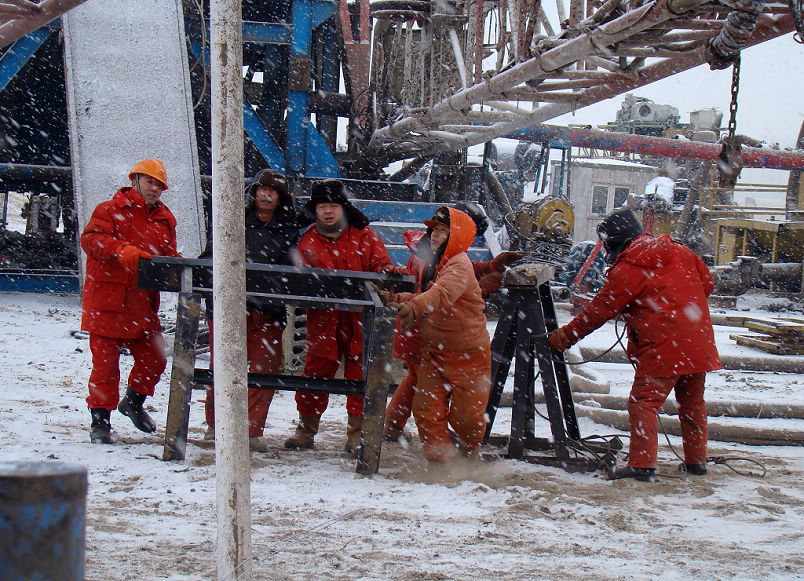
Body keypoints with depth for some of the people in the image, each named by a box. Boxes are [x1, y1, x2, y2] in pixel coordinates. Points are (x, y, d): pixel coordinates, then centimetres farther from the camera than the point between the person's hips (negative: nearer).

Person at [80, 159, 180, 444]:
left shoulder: (164, 218, 15)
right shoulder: (110, 210, -2)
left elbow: (169, 255, 14)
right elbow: (90, 239, -16)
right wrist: (123, 250, -32)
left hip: (143, 305, 5)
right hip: (108, 301, -5)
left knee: (154, 359, 7)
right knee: (106, 362, -3)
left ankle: (133, 402, 33)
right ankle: (100, 420, 8)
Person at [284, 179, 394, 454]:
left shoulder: (364, 236, 5)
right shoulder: (308, 242, 6)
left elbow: (381, 264, 5)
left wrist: (384, 276, -19)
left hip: (361, 320, 0)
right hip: (324, 321, 1)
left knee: (359, 373, 2)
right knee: (316, 372, 3)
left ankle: (357, 432, 11)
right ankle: (306, 428, 17)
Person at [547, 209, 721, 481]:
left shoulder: (625, 271, -6)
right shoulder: (681, 252, 11)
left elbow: (598, 312, -4)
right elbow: (707, 283, 17)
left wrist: (565, 336, 5)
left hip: (661, 348, -7)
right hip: (699, 344, 7)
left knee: (643, 402, -5)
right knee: (692, 402, 18)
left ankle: (642, 464, -14)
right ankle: (696, 460, 24)